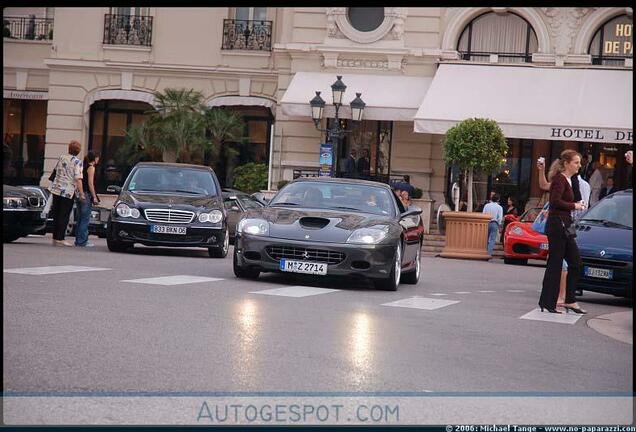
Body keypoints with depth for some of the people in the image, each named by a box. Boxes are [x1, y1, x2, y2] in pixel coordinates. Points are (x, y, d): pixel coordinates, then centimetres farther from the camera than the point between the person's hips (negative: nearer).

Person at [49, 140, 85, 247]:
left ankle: (55, 238, 15)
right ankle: (59, 239, -3)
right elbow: (78, 179, -16)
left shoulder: (61, 157, 7)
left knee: (56, 215, 12)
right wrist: (81, 194, -14)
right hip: (68, 192, -6)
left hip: (56, 189, 6)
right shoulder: (77, 162, -10)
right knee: (64, 216, -1)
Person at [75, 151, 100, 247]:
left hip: (81, 195, 9)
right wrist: (94, 197, -14)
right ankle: (82, 241, -8)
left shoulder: (84, 167, 16)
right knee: (85, 219, -7)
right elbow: (90, 183, -15)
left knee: (81, 218, 13)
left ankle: (78, 240, 15)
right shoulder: (91, 167, -8)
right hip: (87, 194, -9)